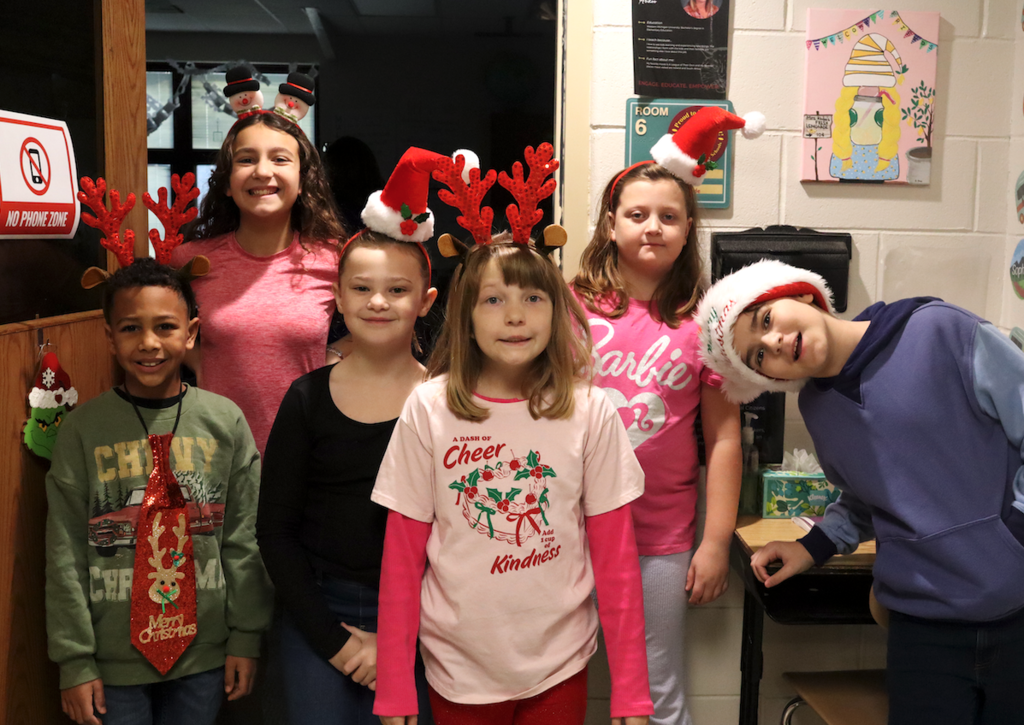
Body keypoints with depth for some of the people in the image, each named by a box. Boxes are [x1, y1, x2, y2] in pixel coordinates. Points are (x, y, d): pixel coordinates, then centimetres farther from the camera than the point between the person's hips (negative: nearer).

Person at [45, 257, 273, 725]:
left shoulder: (225, 421, -5)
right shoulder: (83, 430, -7)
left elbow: (244, 538, -1)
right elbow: (65, 556, -5)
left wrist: (246, 635, 0)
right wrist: (74, 661, -5)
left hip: (204, 653, 1)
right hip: (113, 659, -1)